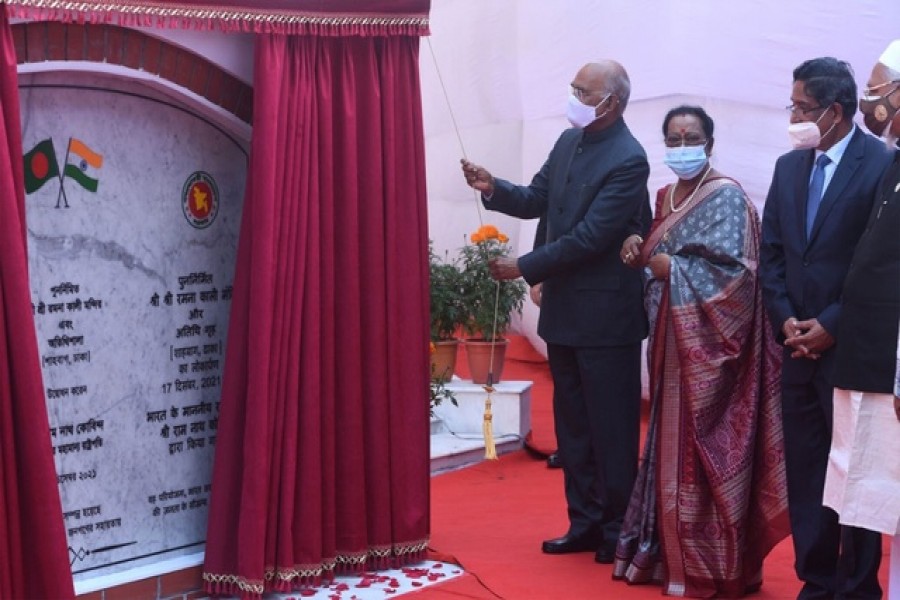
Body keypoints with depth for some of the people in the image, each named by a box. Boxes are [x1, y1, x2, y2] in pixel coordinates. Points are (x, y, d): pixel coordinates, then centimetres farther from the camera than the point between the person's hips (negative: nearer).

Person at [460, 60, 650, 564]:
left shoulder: (628, 160, -18)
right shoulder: (569, 142, 8)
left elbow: (589, 237, -22)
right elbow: (536, 201, 13)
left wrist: (524, 268, -17)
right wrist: (494, 189, -5)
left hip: (605, 316, -8)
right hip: (564, 310, 8)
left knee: (612, 428, 3)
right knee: (573, 426, 15)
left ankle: (618, 532, 16)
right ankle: (585, 523, 26)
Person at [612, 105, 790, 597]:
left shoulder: (725, 196, -9)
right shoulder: (664, 197, 14)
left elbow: (732, 272, -18)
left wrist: (670, 268, -14)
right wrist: (641, 255, -3)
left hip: (708, 339, -7)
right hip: (671, 337, 7)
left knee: (703, 450, -4)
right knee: (672, 443, 10)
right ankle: (671, 553, 20)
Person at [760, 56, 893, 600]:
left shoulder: (882, 165, -9)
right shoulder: (788, 166, 11)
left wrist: (832, 325, -14)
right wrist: (786, 320, -2)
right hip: (799, 346, 6)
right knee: (805, 473, 9)